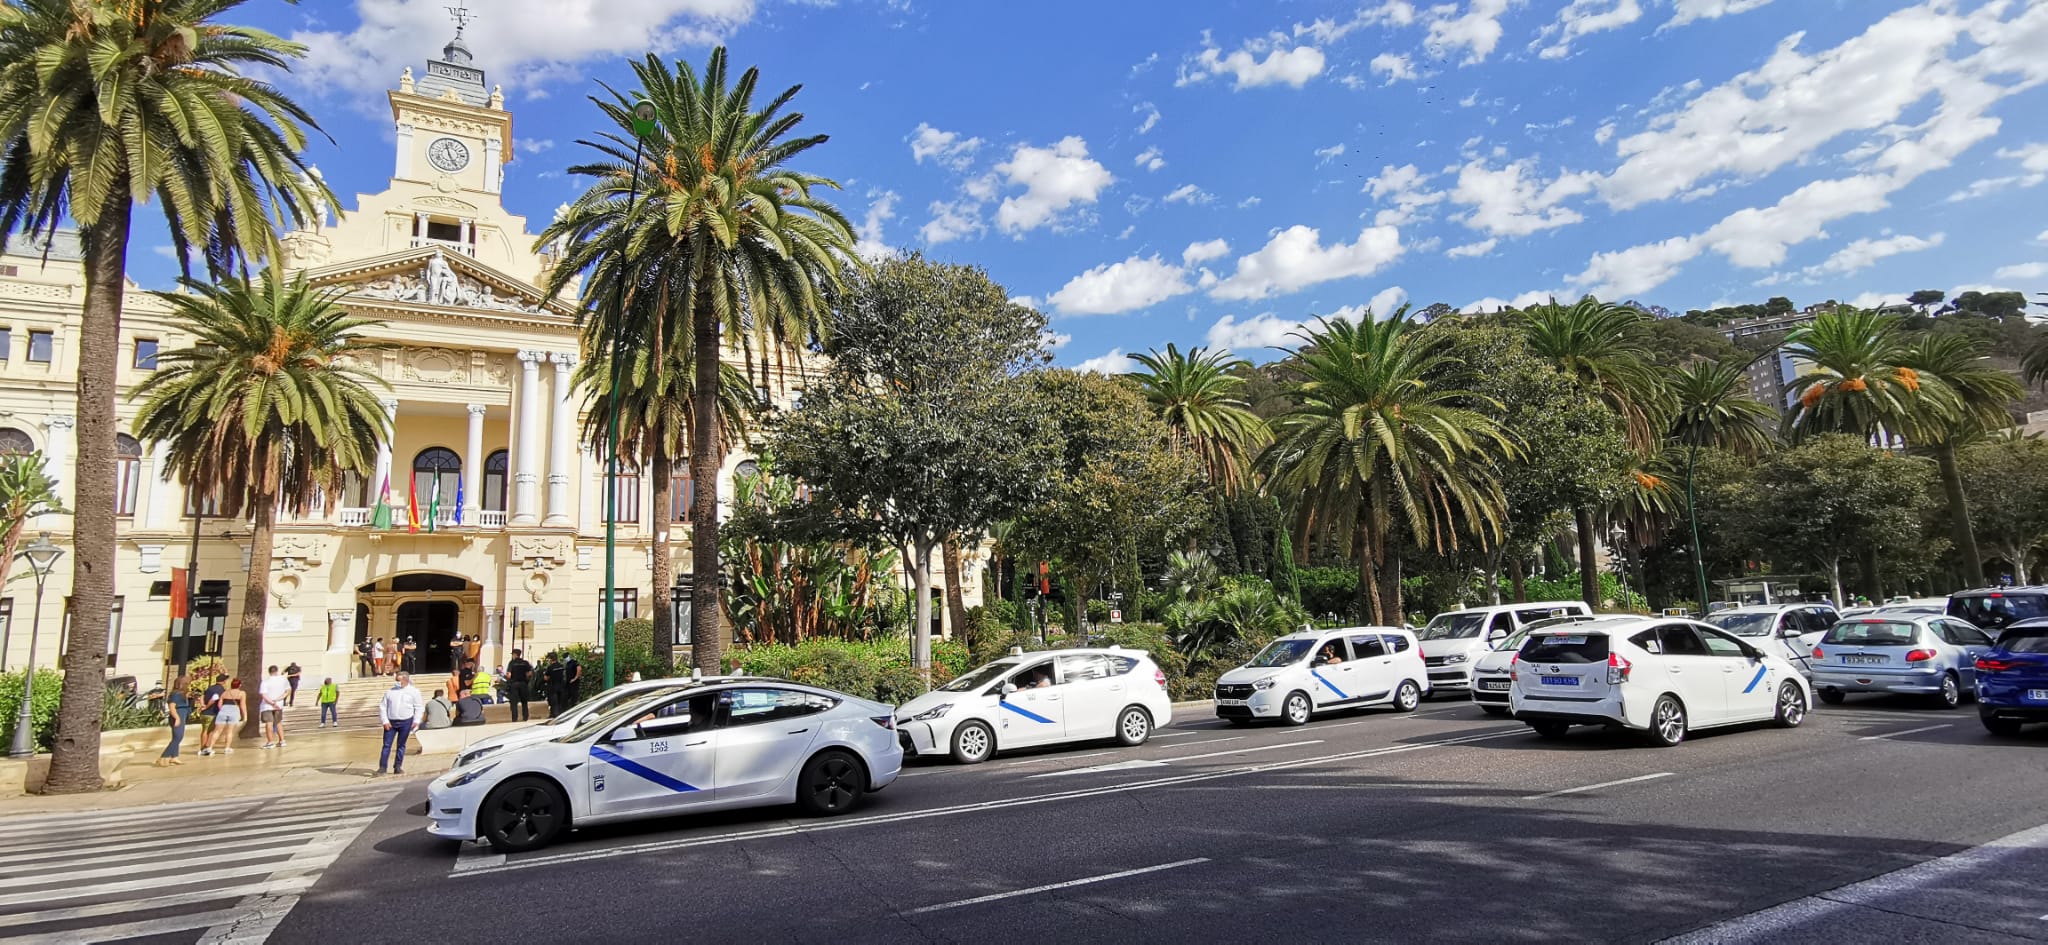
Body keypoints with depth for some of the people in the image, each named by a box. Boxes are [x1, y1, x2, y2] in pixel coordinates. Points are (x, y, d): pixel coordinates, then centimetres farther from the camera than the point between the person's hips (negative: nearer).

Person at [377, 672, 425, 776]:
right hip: (390, 722, 2)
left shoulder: (413, 692, 2)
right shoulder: (389, 691, 8)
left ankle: (398, 767, 13)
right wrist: (385, 721, -3)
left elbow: (419, 707, 3)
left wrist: (416, 721, -7)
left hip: (406, 722, -2)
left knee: (401, 745, 6)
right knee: (386, 745, -2)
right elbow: (383, 707, 7)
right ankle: (382, 767, 1)